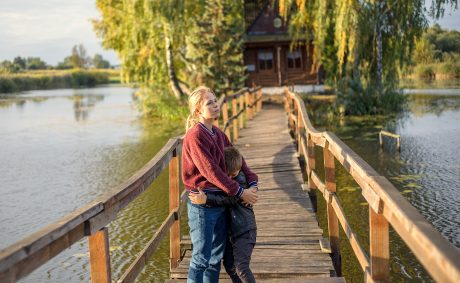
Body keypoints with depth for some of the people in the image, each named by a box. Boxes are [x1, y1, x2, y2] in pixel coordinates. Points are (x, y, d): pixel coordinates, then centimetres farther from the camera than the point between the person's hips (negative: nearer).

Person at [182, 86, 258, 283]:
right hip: (202, 205, -8)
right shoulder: (195, 136, -16)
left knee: (216, 257, 17)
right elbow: (210, 170, -20)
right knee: (201, 259, 0)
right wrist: (239, 192, -17)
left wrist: (252, 182, -2)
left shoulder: (218, 134, 10)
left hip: (221, 203, 8)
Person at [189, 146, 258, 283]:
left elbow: (230, 199, -31)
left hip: (244, 231, -8)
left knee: (241, 267, -14)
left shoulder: (241, 181, -18)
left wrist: (206, 199, -41)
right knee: (229, 264, 14)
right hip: (230, 230, 8)